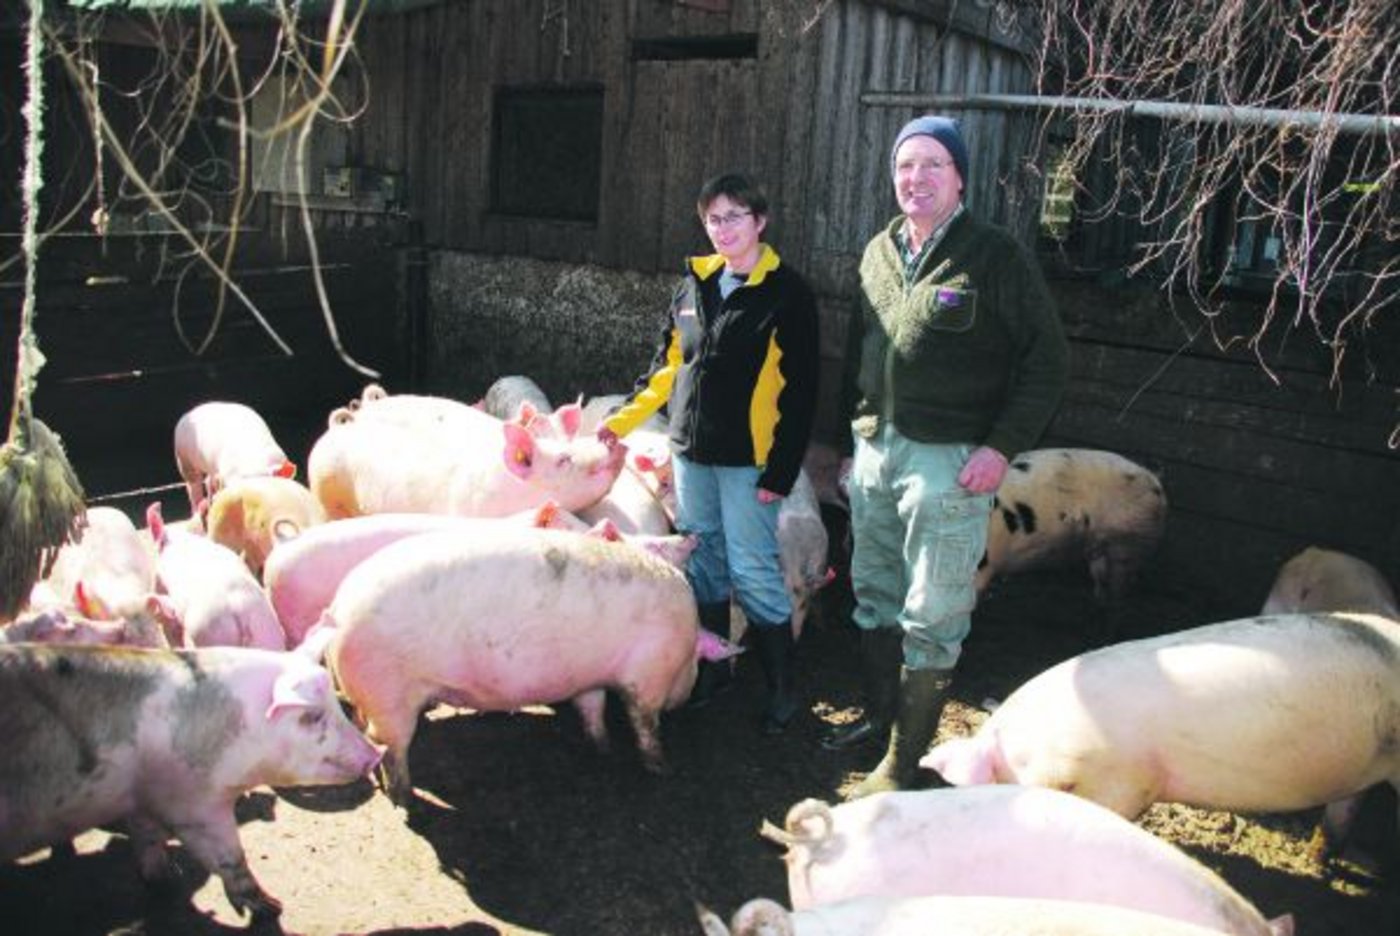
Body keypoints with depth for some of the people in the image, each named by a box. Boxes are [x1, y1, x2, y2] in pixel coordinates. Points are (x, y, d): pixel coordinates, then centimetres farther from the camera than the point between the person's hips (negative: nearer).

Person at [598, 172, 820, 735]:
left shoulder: (787, 293, -8)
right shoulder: (695, 283, 9)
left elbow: (800, 391, -10)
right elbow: (668, 364, 17)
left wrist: (782, 472, -14)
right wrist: (625, 418, 10)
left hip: (747, 459, -6)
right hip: (691, 451, 6)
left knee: (753, 571, -2)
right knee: (703, 561, 14)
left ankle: (781, 686, 13)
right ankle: (713, 668, 29)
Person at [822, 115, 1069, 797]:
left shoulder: (994, 257, -8)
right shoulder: (879, 253, 11)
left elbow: (1047, 357, -8)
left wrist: (1002, 446, -15)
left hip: (948, 462, -7)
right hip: (874, 451, 7)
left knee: (932, 618, 1)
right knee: (874, 594, 18)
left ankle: (904, 761, 12)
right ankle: (878, 717, 36)